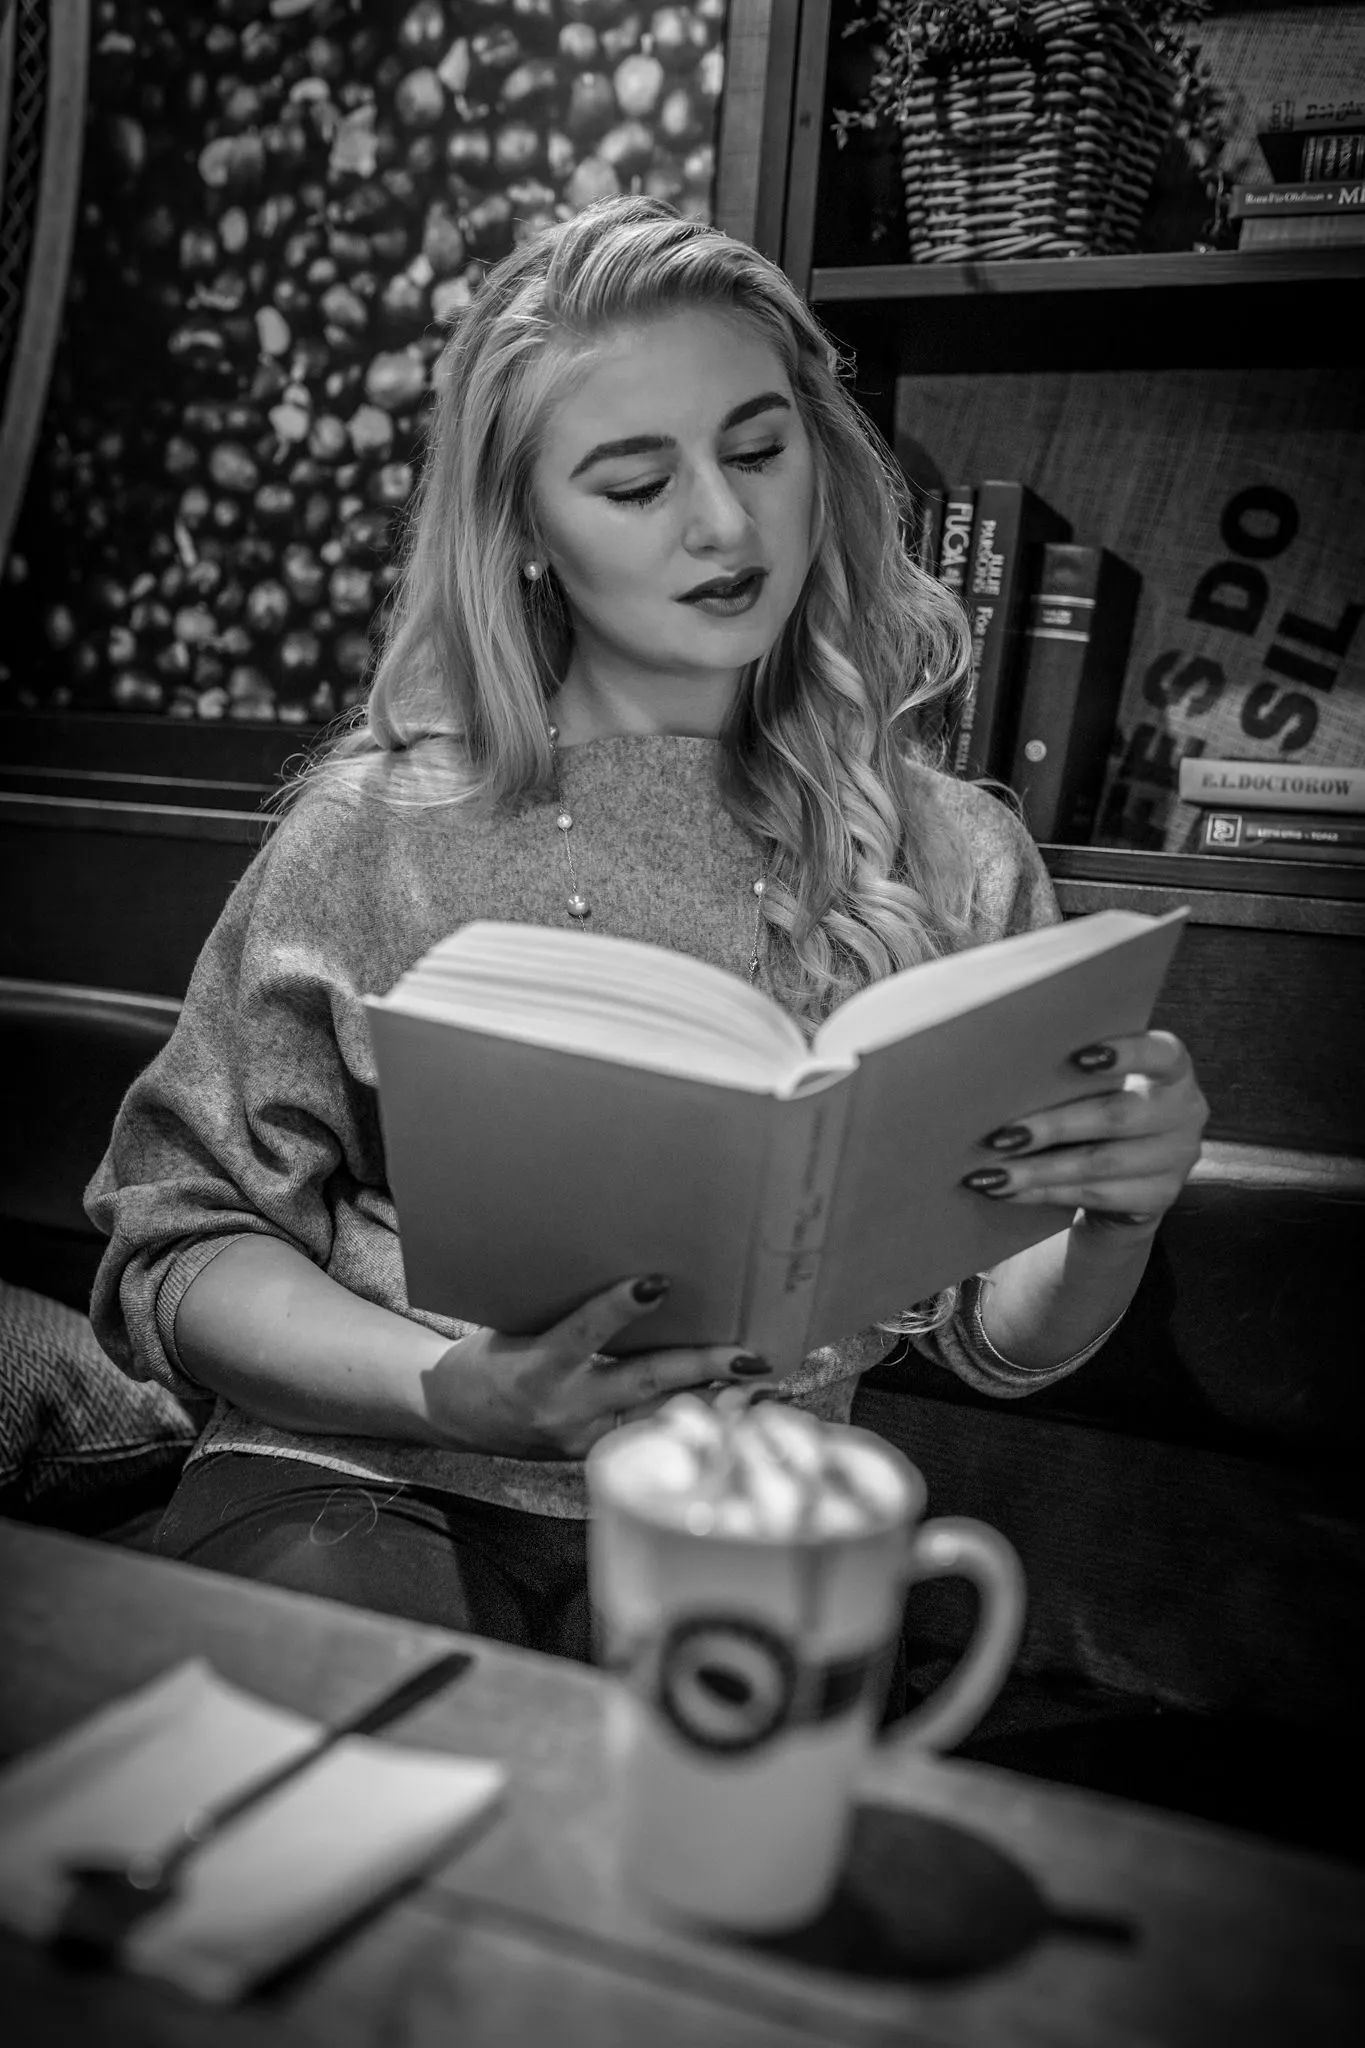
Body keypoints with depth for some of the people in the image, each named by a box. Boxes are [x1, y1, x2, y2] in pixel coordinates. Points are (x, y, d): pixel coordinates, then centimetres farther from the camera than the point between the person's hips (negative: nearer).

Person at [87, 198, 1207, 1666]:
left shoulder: (957, 860, 1)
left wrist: (1119, 1222, -15)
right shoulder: (382, 825, -4)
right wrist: (451, 1393, -18)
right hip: (359, 1484, -1)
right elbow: (182, 1244, 0)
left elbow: (1003, 1339, 8)